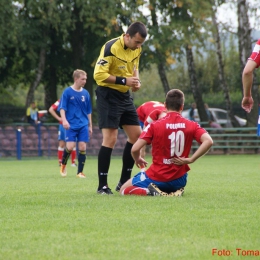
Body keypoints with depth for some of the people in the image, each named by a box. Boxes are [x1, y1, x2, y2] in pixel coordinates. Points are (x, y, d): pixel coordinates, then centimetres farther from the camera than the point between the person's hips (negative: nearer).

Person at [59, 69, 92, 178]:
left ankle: (80, 172, 6)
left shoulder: (85, 93, 8)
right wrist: (64, 120, -19)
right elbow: (62, 108, -5)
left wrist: (90, 126, 15)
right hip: (71, 125, -4)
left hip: (83, 125, 4)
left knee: (82, 147, -3)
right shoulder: (67, 92, -3)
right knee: (70, 147, -14)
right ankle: (63, 164, 15)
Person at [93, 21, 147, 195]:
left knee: (136, 135, 6)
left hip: (125, 96, 8)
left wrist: (136, 80, 0)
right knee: (110, 139, -12)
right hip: (108, 95, -8)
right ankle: (102, 186, -5)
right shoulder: (111, 48, -20)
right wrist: (124, 81, -24)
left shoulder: (137, 49, 3)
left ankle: (124, 182, 16)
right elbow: (99, 75, -22)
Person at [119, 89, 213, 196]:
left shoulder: (154, 126, -10)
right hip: (179, 181, 2)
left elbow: (135, 149, -16)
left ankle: (149, 191, -11)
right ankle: (174, 192, 1)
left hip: (156, 178, -2)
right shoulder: (191, 125, -4)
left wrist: (138, 159, 7)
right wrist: (190, 159, -13)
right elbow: (208, 141, -20)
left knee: (124, 190, 18)